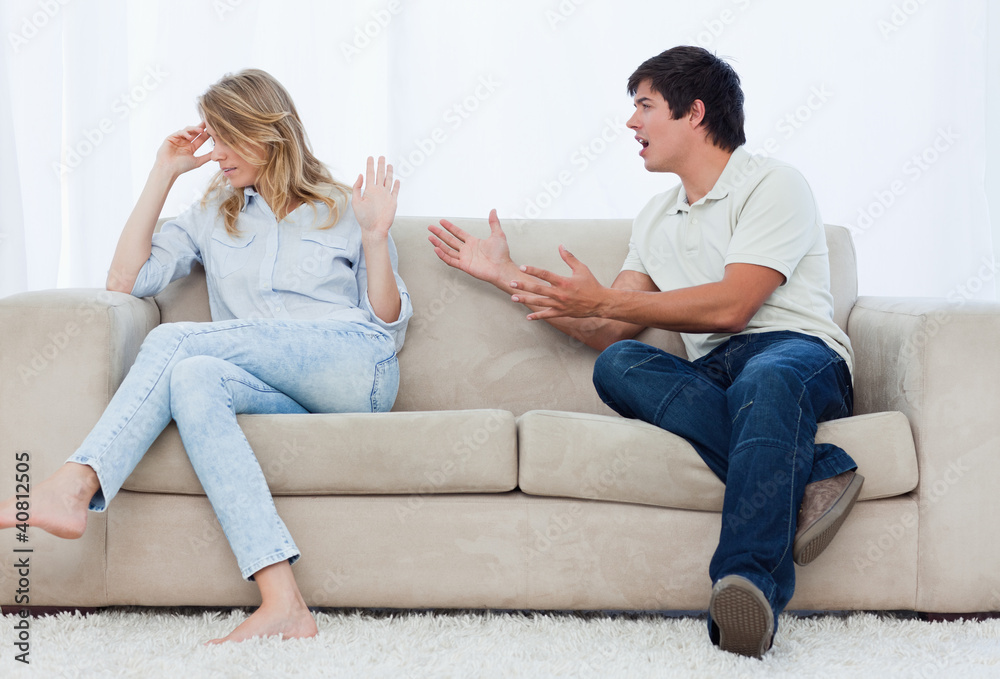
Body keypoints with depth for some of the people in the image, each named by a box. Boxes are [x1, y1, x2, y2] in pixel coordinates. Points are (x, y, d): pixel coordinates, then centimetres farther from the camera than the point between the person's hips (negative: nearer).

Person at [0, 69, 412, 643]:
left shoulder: (343, 209, 17)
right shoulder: (213, 217, 26)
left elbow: (390, 328, 12)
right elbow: (124, 281, 12)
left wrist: (374, 237, -3)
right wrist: (164, 174, 13)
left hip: (358, 368, -3)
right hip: (284, 395, 4)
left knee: (175, 339, -22)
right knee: (191, 378, -33)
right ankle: (283, 603, -46)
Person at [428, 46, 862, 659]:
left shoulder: (773, 184, 3)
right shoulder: (656, 219, 26)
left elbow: (729, 306, -11)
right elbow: (610, 332, 22)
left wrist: (603, 299, -8)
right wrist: (508, 274, 23)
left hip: (801, 353, -5)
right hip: (709, 376, 5)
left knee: (765, 379, -41)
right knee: (615, 365, -27)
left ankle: (750, 584, -55)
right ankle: (809, 474, -35)